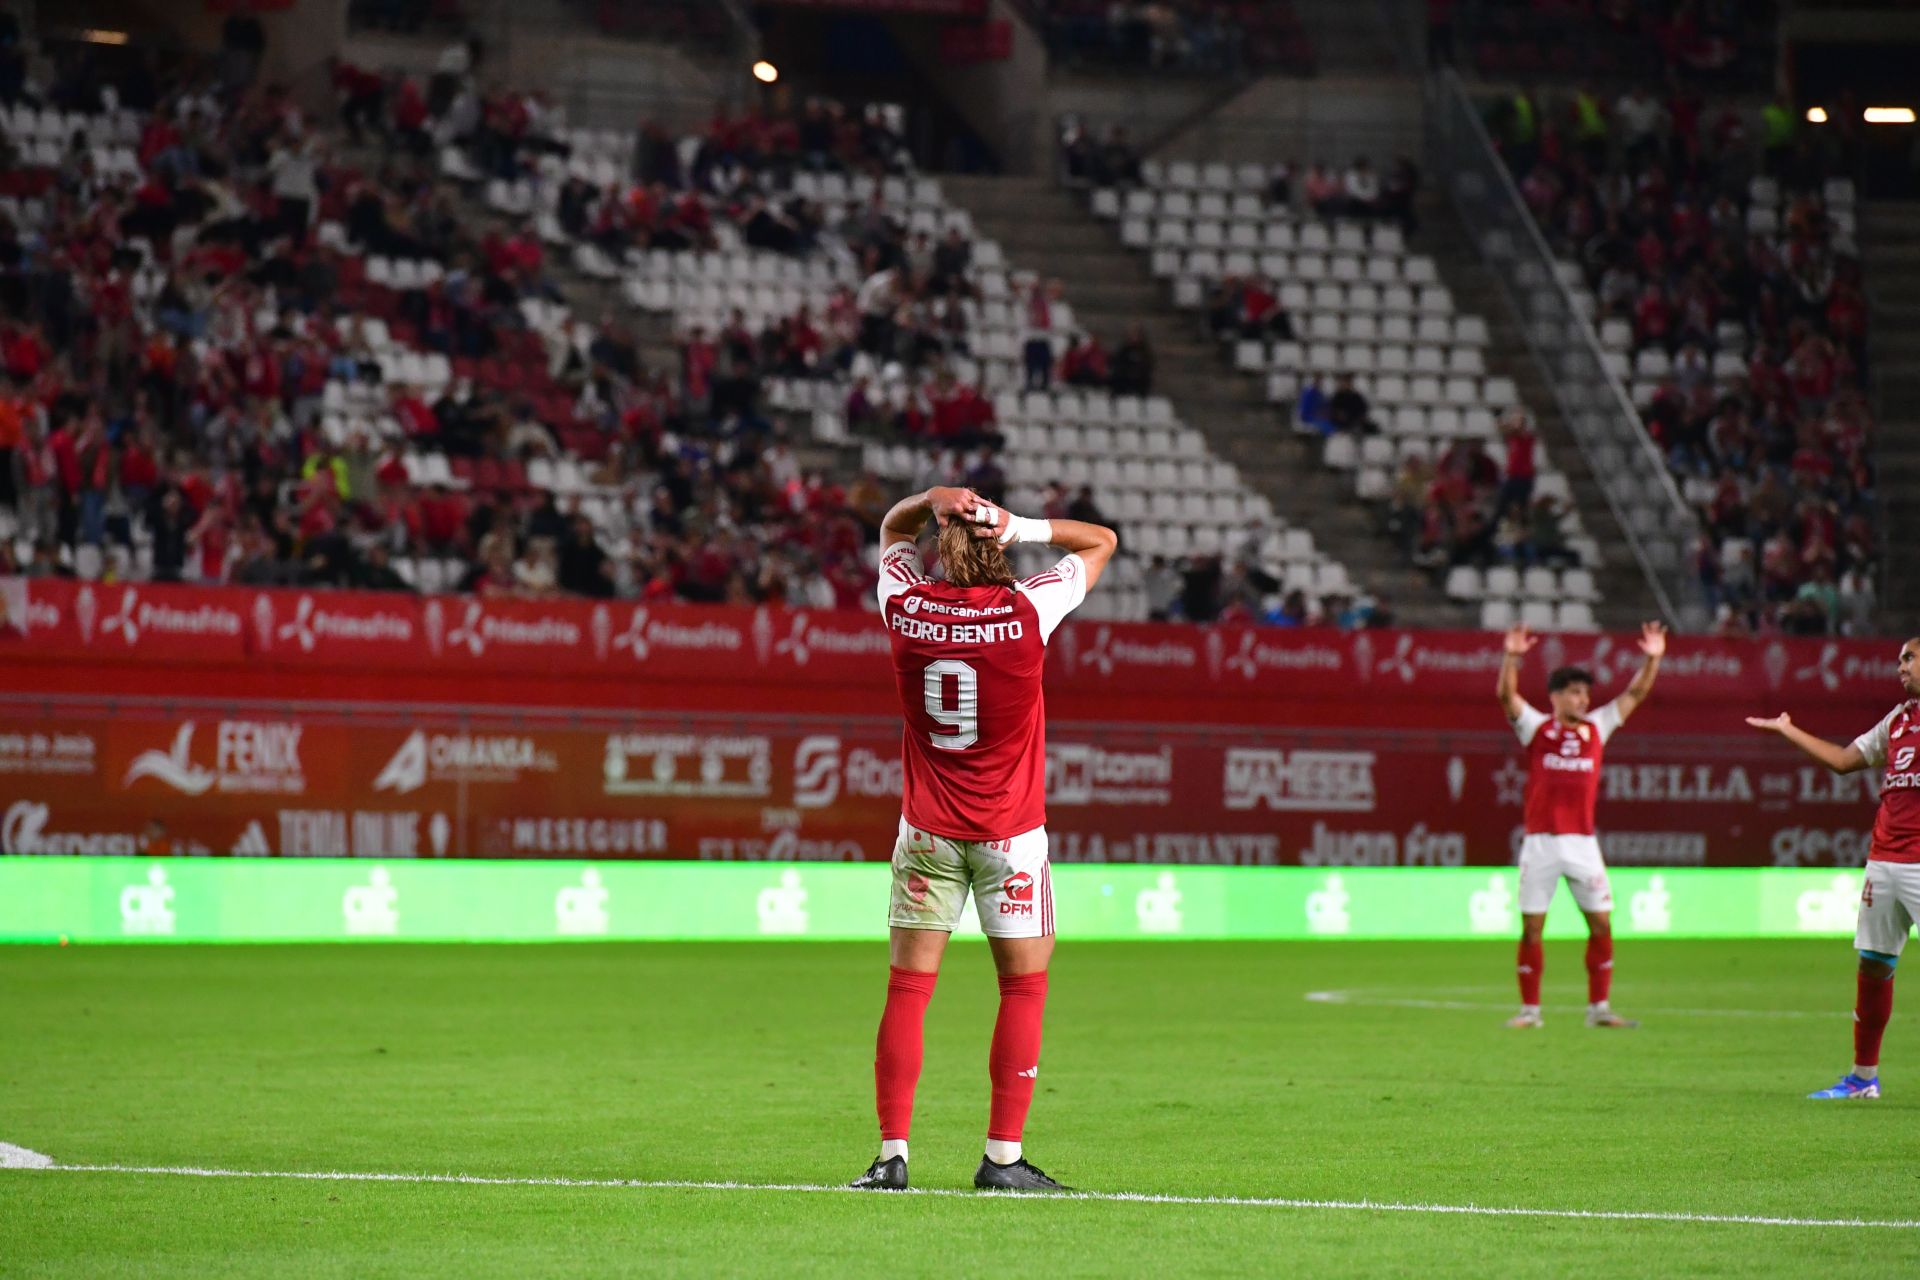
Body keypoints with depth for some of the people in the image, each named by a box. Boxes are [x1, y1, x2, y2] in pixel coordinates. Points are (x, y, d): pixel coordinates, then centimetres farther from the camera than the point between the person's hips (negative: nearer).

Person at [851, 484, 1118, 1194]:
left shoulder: (905, 607, -4)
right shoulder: (1026, 611, -11)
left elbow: (891, 528, 18)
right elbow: (1101, 541, 4)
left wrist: (933, 499, -2)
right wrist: (1019, 526, -8)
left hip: (927, 829, 2)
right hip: (1009, 830, -2)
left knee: (907, 989, 4)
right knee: (1024, 987, 6)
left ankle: (892, 1155, 0)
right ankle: (1003, 1157, 2)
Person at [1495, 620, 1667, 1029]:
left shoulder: (1597, 728, 11)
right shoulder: (1536, 727, 3)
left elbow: (1636, 693, 9)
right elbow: (1506, 694, -10)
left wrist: (1652, 659, -5)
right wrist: (1511, 657, -26)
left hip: (1583, 842, 3)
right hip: (1540, 842, -3)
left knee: (1601, 924, 0)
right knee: (1531, 927, 0)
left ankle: (1599, 1008, 10)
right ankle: (1529, 1009, 8)